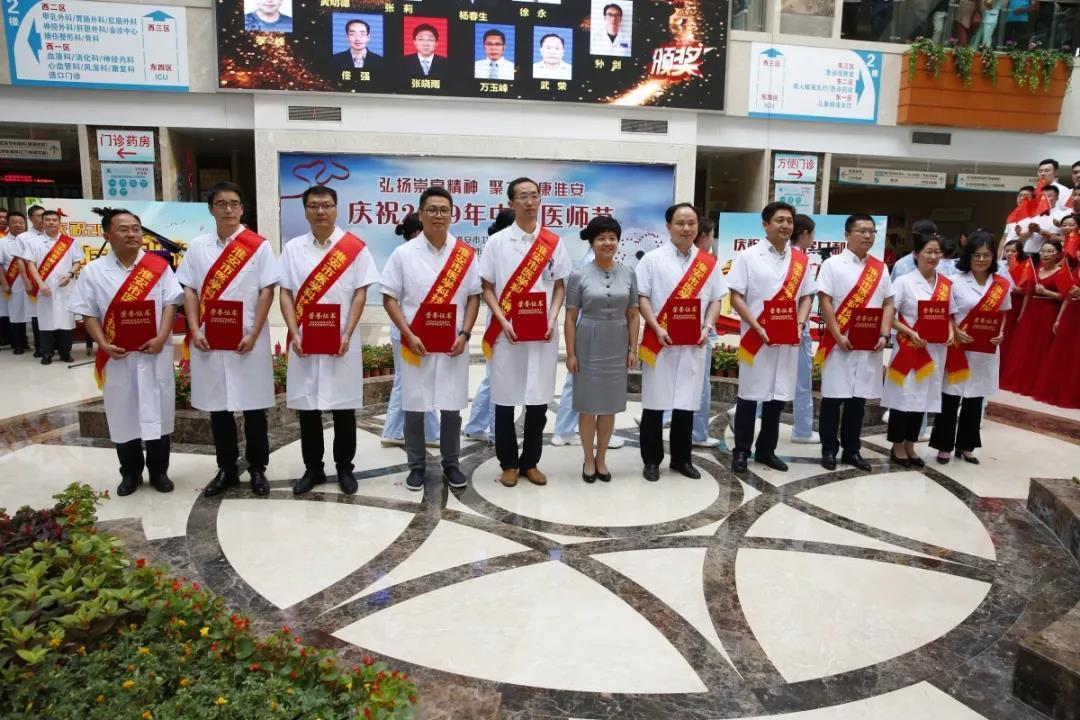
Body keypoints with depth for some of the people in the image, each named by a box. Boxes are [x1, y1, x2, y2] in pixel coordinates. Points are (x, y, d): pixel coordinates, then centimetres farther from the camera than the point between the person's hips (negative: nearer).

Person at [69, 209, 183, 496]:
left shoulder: (159, 266, 1)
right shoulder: (93, 271, 2)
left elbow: (170, 304, -1)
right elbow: (89, 313, 2)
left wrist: (161, 337, -14)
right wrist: (104, 344, -12)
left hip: (155, 353, 0)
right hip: (117, 356, 1)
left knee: (157, 412, 6)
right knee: (122, 414, 8)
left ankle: (159, 471, 21)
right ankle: (130, 473, 24)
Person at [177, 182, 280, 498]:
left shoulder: (259, 246, -2)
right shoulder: (198, 246, 7)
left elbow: (267, 291, -5)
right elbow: (189, 291, 7)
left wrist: (253, 335, -12)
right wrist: (195, 330, -6)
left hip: (248, 340, -3)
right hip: (209, 340, 3)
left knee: (253, 407, 5)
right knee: (218, 407, 10)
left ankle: (257, 469, 19)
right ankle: (226, 469, 23)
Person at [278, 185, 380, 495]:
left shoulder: (355, 247, -1)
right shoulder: (292, 248, 6)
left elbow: (360, 293, -3)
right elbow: (286, 294, 4)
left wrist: (347, 334, -12)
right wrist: (294, 334, -8)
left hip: (342, 343, -2)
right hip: (304, 342, 2)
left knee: (343, 408, 5)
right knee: (307, 407, 8)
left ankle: (344, 468, 20)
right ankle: (313, 468, 22)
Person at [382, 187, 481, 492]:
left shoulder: (466, 254, 3)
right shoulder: (403, 253, 0)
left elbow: (473, 296, 6)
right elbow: (389, 298, 0)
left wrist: (465, 334, -6)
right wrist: (409, 335, -10)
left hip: (453, 345, 1)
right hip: (416, 345, -1)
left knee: (452, 407, 7)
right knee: (414, 407, 6)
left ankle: (451, 464, 23)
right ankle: (417, 465, 21)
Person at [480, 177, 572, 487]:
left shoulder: (553, 243, 6)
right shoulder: (497, 242, 0)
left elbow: (559, 286, 10)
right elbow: (486, 288, 1)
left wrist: (552, 319, -6)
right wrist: (504, 321, -12)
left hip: (543, 333, 2)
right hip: (507, 332, -2)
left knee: (539, 401, 7)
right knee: (505, 400, 5)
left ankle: (530, 462, 22)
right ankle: (508, 464, 20)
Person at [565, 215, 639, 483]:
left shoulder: (628, 274, 4)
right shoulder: (579, 275, -5)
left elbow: (632, 315, 7)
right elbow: (570, 318, -4)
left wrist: (633, 349, 2)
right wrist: (570, 353, -7)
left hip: (616, 347, 3)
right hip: (588, 346, -2)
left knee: (609, 405, 10)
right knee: (588, 405, 6)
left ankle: (601, 458, 25)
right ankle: (588, 460, 21)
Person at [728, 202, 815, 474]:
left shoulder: (801, 260, 9)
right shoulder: (748, 256, -3)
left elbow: (806, 297, 12)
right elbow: (736, 297, -6)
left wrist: (799, 324, -6)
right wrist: (758, 328, -16)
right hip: (755, 338, -4)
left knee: (778, 396, 9)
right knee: (750, 395, 3)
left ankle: (766, 450, 23)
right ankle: (741, 451, 14)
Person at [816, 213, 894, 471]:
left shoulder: (880, 268, 12)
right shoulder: (833, 264, -3)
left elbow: (888, 304, 12)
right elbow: (825, 302, -8)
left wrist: (884, 335, -2)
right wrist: (838, 336, -15)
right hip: (840, 342, -4)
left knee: (859, 398, 9)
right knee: (833, 397, 1)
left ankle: (852, 450, 19)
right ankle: (829, 450, 11)